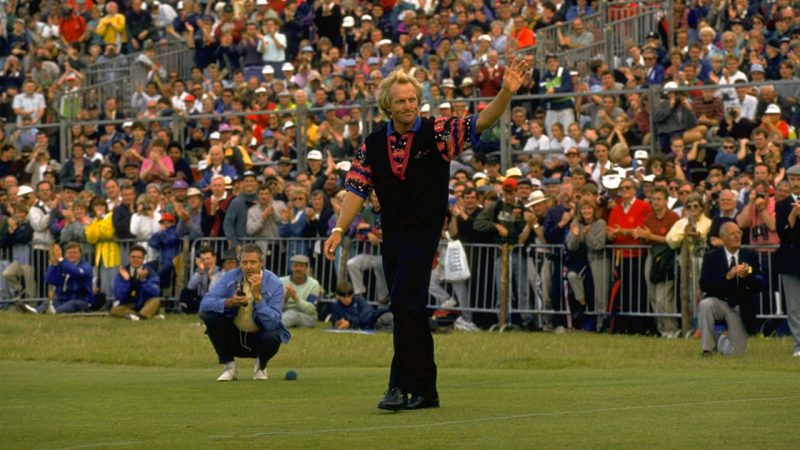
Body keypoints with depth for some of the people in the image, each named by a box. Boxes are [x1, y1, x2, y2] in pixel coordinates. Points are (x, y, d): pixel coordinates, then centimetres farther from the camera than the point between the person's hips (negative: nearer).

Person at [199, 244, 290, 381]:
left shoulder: (274, 285, -18)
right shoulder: (230, 277, -11)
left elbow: (271, 324, -28)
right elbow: (204, 304, -20)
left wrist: (257, 296, -36)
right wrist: (229, 302, -37)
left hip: (259, 336, -2)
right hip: (234, 335, 2)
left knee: (271, 338, -36)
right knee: (209, 315, -23)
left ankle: (261, 366, 3)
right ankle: (229, 367, -6)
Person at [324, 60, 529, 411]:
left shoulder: (438, 133, -4)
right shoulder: (373, 145, 6)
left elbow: (482, 122, -15)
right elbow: (357, 189, 6)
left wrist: (507, 92, -31)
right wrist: (339, 230, -5)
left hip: (425, 233, -5)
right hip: (392, 235, 5)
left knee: (404, 304, -17)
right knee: (409, 312, 10)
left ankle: (400, 385, -16)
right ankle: (425, 391, 17)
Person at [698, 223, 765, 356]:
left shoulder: (751, 257, 2)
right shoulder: (711, 257, -4)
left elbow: (760, 285, -5)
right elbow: (704, 285, -16)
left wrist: (747, 275, -26)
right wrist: (728, 276, -27)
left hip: (740, 308, 2)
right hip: (719, 302, -2)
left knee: (737, 352, -2)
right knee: (705, 304, -38)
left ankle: (722, 342, 38)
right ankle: (707, 348, -21)